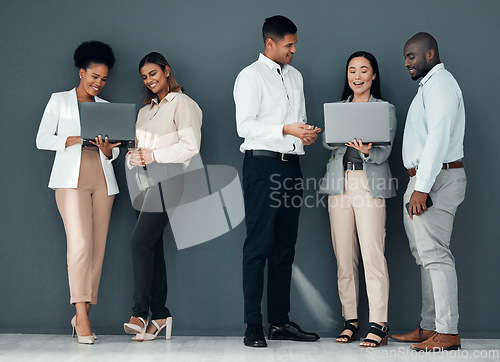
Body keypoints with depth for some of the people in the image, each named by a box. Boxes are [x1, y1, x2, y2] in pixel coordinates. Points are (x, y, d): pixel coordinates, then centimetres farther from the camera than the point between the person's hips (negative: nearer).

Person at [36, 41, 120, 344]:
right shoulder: (60, 101, 10)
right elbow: (42, 140, 3)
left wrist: (108, 149, -7)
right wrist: (77, 140, -12)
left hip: (102, 179, 4)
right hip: (72, 178, -4)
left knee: (98, 248, -1)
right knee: (80, 243, -18)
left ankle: (84, 315, 6)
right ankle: (81, 316, -17)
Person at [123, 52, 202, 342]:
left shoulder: (182, 103, 1)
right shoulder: (145, 111, 26)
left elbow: (190, 146, -9)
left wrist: (154, 156, -11)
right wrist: (134, 158, 0)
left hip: (168, 178, -8)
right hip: (146, 181, 8)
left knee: (141, 242, -19)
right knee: (153, 247, 4)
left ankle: (141, 313, -18)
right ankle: (160, 315, 7)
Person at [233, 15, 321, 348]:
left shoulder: (295, 76, 20)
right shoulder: (251, 76, -3)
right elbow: (245, 126, -12)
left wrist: (308, 133, 4)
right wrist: (286, 130, -20)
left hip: (291, 165, 7)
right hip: (263, 163, -7)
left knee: (285, 246, 9)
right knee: (259, 246, -6)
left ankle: (280, 322, 16)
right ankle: (253, 326, -1)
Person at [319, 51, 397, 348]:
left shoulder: (386, 109, 7)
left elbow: (384, 152, -3)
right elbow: (327, 141, 5)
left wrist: (367, 150, -25)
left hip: (370, 183, -4)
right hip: (340, 182, 4)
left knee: (373, 255, -11)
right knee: (344, 256, 4)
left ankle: (379, 325, -8)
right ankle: (351, 321, 12)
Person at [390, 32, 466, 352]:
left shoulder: (440, 83, -10)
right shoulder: (430, 84, 22)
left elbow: (438, 138, -20)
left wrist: (421, 187, -25)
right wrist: (418, 186, 15)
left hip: (437, 178, -10)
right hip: (426, 180, 10)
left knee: (434, 254, -10)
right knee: (427, 255, 11)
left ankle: (448, 332, -7)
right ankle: (430, 327, 17)